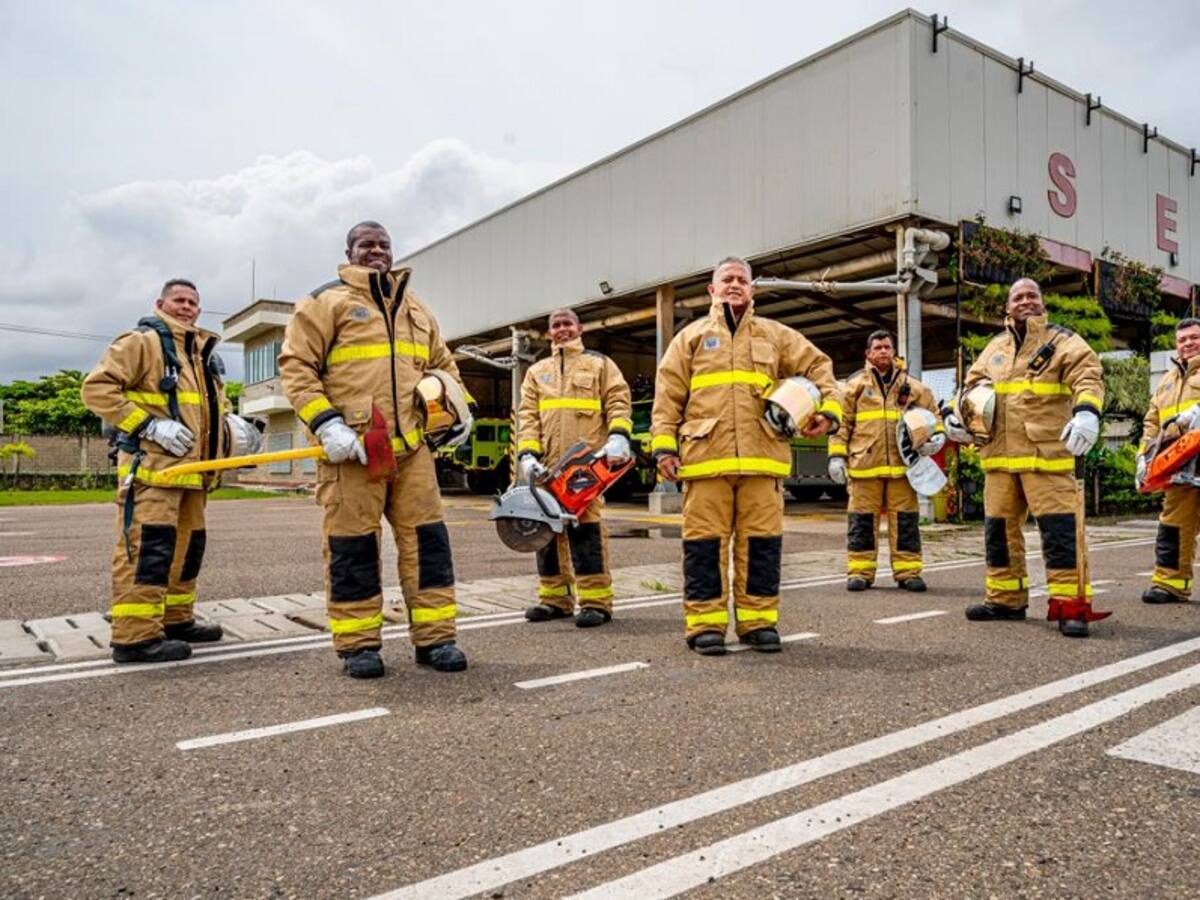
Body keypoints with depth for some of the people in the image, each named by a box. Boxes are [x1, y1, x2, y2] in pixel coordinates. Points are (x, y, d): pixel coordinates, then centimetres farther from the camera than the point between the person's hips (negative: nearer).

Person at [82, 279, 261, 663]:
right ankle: (135, 635, -8)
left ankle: (176, 620, 25)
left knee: (188, 544, 14)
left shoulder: (203, 353, 23)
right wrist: (149, 426, -18)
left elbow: (214, 401, 34)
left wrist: (228, 423, 11)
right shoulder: (142, 342, -4)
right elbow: (97, 387, -12)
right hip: (150, 464, -9)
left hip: (191, 468, 9)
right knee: (148, 546, -12)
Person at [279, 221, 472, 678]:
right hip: (351, 449, -5)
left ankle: (434, 638, 11)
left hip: (411, 447, 5)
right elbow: (296, 366, -4)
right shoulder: (326, 302, 3)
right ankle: (358, 644, 13)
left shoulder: (417, 310, 22)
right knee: (352, 548, 0)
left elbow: (443, 366, 28)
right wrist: (325, 422, -15)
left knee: (427, 540, 3)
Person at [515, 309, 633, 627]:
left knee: (586, 525, -10)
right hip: (547, 461, 4)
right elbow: (527, 415, 12)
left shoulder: (599, 364, 14)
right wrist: (527, 454, -3)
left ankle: (596, 600, -5)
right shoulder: (537, 371, 22)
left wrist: (617, 436, -15)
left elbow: (618, 400, 2)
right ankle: (554, 597, 16)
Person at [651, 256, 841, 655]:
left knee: (761, 539, 3)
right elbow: (667, 395, 8)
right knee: (705, 540, -2)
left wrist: (829, 408, 1)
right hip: (705, 455, -1)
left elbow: (819, 365, 18)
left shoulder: (775, 335, 19)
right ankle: (705, 623, 6)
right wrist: (664, 444, -2)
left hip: (762, 455, 2)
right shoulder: (692, 336, 14)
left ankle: (758, 620, 13)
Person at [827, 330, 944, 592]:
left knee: (905, 519, 5)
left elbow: (932, 413, 18)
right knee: (862, 520, 2)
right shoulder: (855, 385, 7)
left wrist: (937, 435, -1)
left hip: (901, 464, 2)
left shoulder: (912, 387, 13)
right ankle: (860, 571, 11)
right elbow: (841, 423, 6)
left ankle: (907, 570, 14)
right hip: (864, 464, -2)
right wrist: (837, 455, -1)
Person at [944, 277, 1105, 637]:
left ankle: (1071, 604, -2)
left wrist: (1087, 412, -29)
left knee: (1060, 527, -10)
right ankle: (1005, 599, 22)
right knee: (999, 527, 10)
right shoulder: (994, 347, 19)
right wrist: (960, 417, 7)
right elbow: (973, 385, 25)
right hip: (1000, 455, 6)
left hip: (1047, 453, -5)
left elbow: (1087, 376, -10)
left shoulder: (1062, 341, 4)